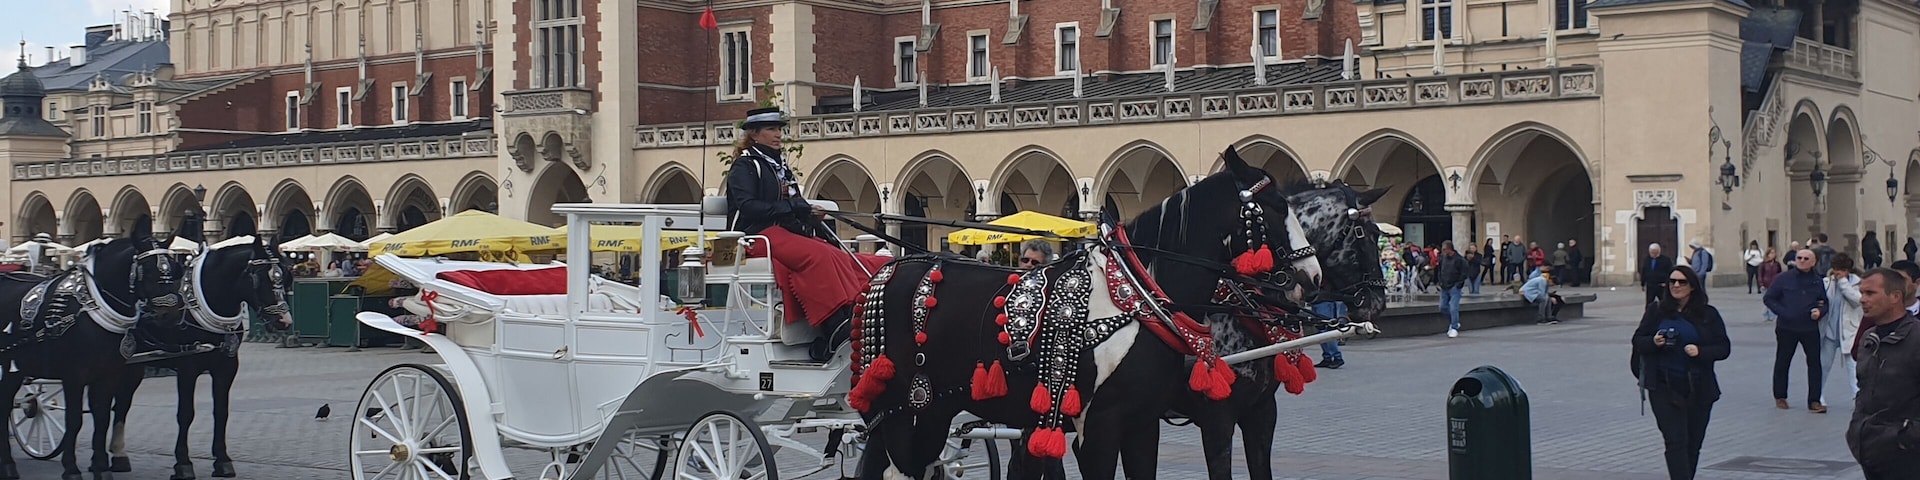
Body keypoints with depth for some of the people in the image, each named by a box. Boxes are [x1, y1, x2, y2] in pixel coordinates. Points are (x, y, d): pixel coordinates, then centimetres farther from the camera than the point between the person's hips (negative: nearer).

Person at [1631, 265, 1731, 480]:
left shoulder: (1708, 314, 3)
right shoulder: (1656, 311, 4)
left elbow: (1724, 348, 2)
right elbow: (1638, 341, 7)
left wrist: (1700, 351, -17)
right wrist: (1653, 342, -15)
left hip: (1698, 388, 2)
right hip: (1664, 387, -1)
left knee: (1693, 443, 10)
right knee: (1676, 441, -11)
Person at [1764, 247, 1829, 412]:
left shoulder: (1818, 280, 3)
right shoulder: (1784, 278, -2)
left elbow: (1825, 302, 12)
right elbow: (1768, 298, 2)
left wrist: (1820, 311, -9)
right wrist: (1782, 312, -11)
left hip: (1810, 328, 1)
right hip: (1786, 328, -1)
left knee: (1815, 362, -2)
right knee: (1782, 362, 9)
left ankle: (1814, 400, 4)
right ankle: (1780, 397, 24)